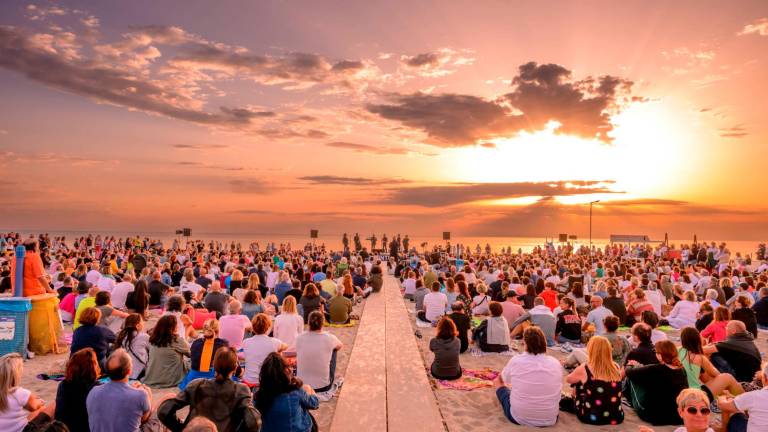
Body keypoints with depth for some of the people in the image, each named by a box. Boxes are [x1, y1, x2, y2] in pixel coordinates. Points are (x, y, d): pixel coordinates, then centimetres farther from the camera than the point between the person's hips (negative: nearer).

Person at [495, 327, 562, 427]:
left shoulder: (516, 360, -10)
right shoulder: (556, 363, -5)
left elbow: (501, 379, 11)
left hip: (518, 417, -4)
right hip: (549, 420, 4)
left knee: (498, 381, 19)